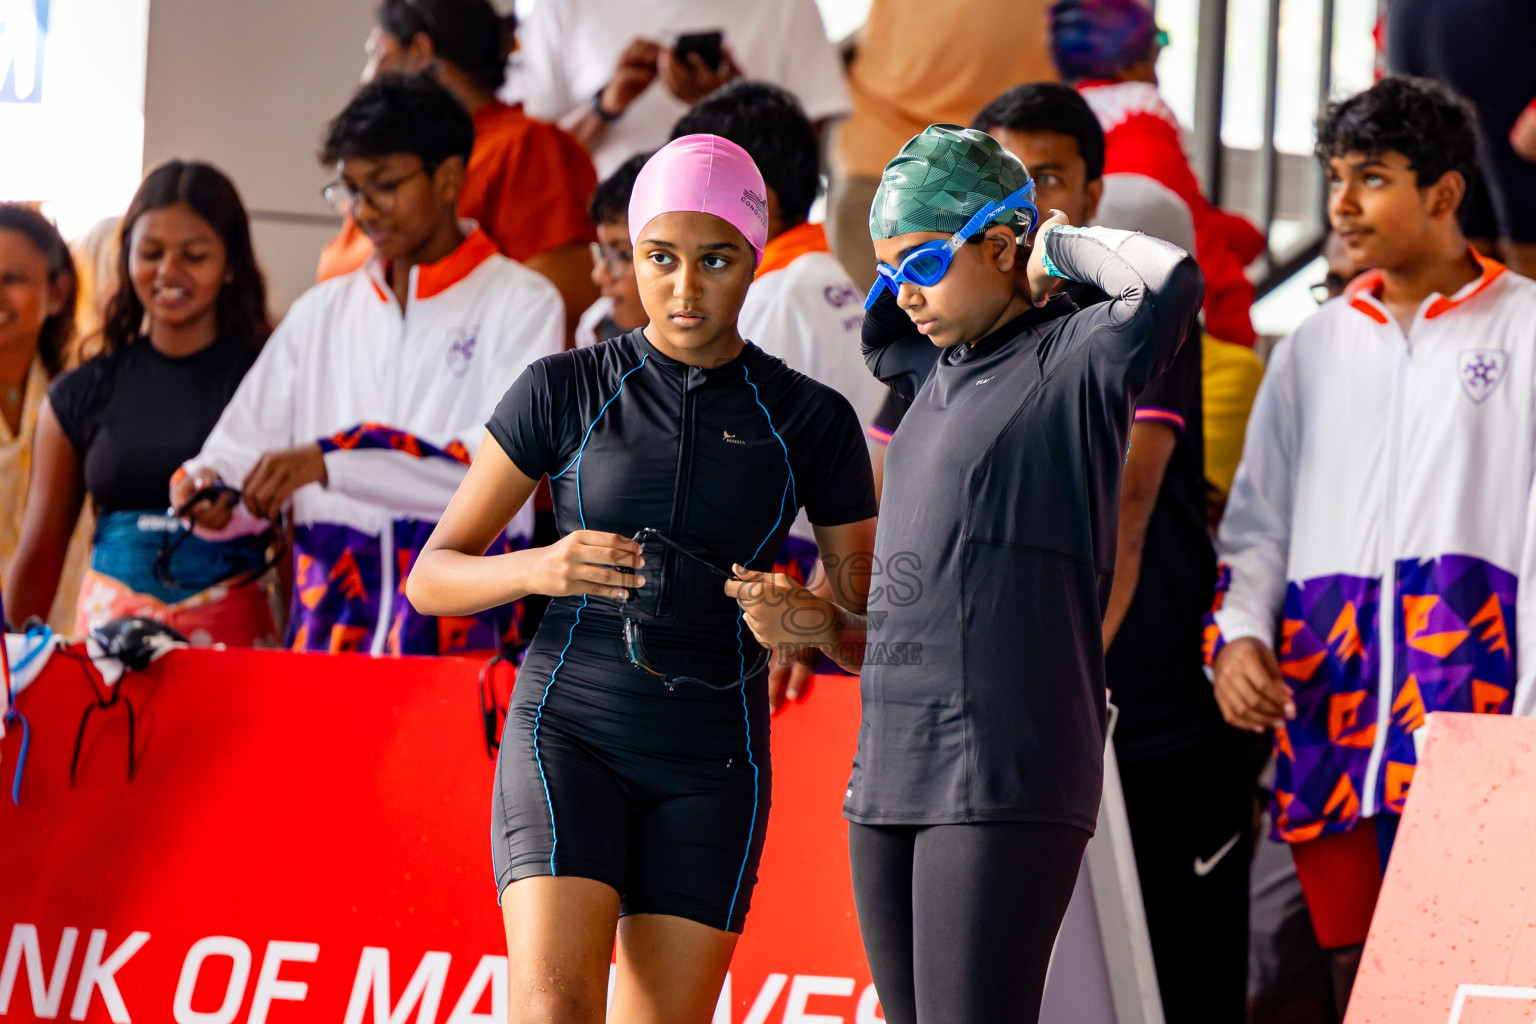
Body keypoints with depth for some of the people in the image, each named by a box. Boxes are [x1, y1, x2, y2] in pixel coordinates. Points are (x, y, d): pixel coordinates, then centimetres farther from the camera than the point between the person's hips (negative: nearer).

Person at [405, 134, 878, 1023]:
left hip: (711, 765, 2)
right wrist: (541, 569, -18)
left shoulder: (812, 421, 3)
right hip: (569, 733, -2)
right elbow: (432, 578, 3)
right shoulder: (564, 392, 0)